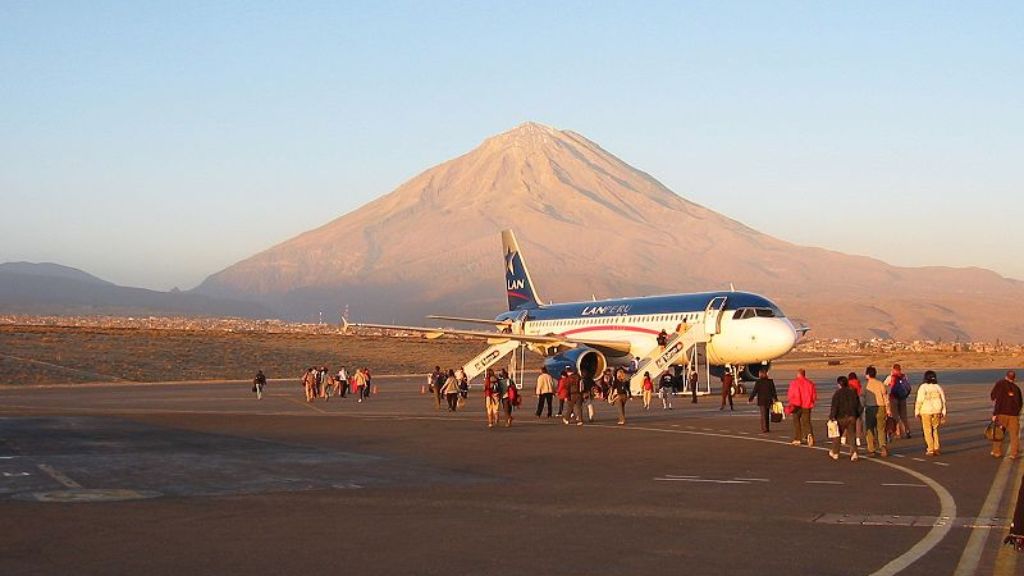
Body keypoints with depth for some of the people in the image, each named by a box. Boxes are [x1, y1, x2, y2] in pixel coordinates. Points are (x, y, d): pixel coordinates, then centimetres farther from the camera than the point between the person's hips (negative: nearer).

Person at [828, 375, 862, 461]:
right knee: (851, 436, 4)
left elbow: (834, 407, -13)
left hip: (841, 417, -4)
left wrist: (831, 416, -7)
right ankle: (854, 452, -16)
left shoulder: (837, 393, -8)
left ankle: (835, 453, 23)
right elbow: (858, 406, 12)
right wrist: (857, 416, 21)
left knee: (837, 436, 12)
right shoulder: (853, 393, 8)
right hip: (852, 417, 4)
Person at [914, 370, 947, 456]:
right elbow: (943, 401, 7)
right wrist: (943, 413, 12)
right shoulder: (938, 387, 6)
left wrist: (917, 412, -1)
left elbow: (919, 401, -10)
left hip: (926, 411, -4)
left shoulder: (923, 387, -6)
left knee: (927, 431, 2)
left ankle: (930, 450, -1)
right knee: (935, 430, 14)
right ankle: (936, 449, 9)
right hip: (937, 411, 4)